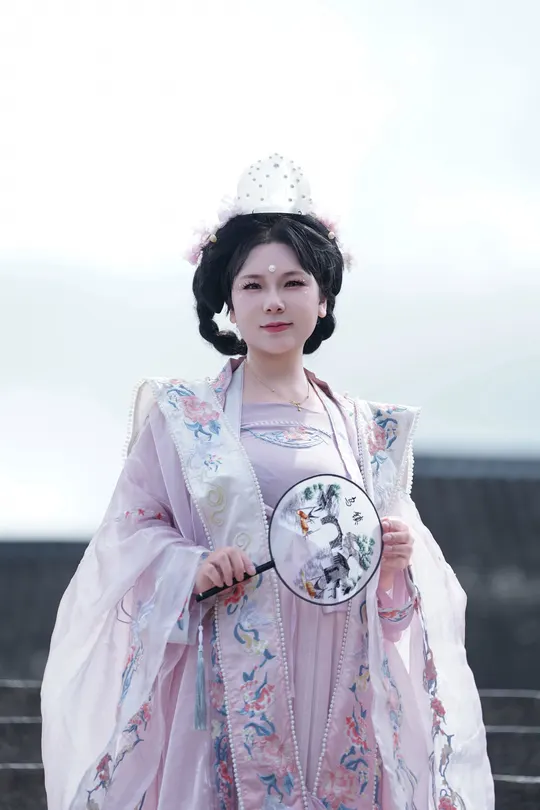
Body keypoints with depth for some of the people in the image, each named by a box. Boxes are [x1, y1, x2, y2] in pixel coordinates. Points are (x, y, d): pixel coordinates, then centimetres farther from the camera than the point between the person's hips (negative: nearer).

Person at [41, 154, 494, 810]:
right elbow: (130, 529, 3)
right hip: (228, 679, -2)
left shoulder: (365, 430, 11)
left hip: (338, 678, 2)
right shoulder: (181, 417, 5)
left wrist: (400, 555, -6)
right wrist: (189, 567, -14)